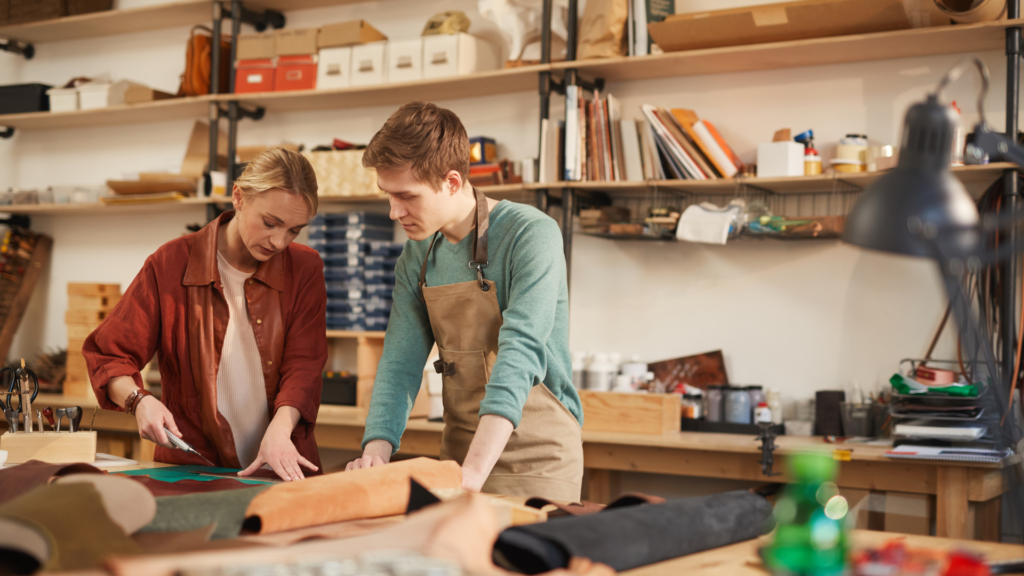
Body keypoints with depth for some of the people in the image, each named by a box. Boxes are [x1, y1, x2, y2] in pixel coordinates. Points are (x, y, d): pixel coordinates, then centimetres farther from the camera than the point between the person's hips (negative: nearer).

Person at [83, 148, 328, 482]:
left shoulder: (305, 268, 5)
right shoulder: (170, 265, 1)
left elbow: (304, 363, -1)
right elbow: (107, 354, 6)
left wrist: (279, 430, -19)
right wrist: (139, 400, -14)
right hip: (193, 465, -1)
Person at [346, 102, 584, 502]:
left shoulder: (531, 235, -18)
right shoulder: (417, 255, 3)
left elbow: (519, 352, -29)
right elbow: (401, 361, 1)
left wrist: (474, 472, -38)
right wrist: (377, 450, -16)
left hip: (536, 458, -5)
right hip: (457, 455, 6)